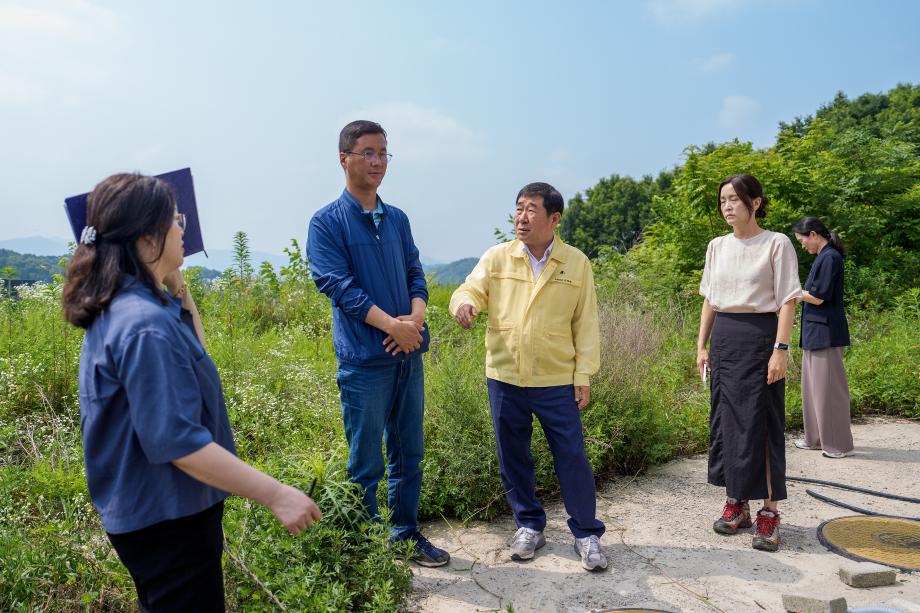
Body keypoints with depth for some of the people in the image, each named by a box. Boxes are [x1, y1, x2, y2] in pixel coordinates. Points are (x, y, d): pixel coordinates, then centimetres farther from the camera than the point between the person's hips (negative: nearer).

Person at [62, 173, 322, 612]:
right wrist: (276, 495, -28)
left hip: (148, 509, 10)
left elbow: (194, 350, 18)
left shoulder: (118, 308, 3)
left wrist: (177, 286, 8)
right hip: (165, 521, -10)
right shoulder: (146, 325, -28)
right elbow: (178, 443, -31)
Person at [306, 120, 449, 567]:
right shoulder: (327, 222, -4)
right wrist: (393, 325, -18)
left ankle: (407, 533, 32)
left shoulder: (397, 219, 13)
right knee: (366, 463, 5)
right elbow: (339, 285, -14)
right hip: (364, 359, -5)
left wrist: (416, 318, -9)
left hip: (408, 354, 6)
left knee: (408, 453, 15)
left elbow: (415, 275, 11)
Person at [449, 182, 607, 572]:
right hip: (504, 378, 2)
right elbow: (470, 290, -2)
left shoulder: (576, 262, 0)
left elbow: (586, 323, 2)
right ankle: (529, 525, 33)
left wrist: (584, 374, -2)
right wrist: (464, 304, -27)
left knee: (572, 458, 4)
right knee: (513, 458, 13)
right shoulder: (497, 258, 2)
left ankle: (587, 533, 23)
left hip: (557, 381, -2)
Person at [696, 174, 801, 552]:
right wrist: (702, 345, 9)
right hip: (723, 339, 5)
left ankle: (769, 511, 9)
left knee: (760, 422, -3)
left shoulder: (776, 244, -5)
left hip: (759, 336, -5)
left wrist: (780, 349, -15)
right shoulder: (717, 247, 10)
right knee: (725, 419, 8)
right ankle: (736, 503, 20)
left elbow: (787, 302, -7)